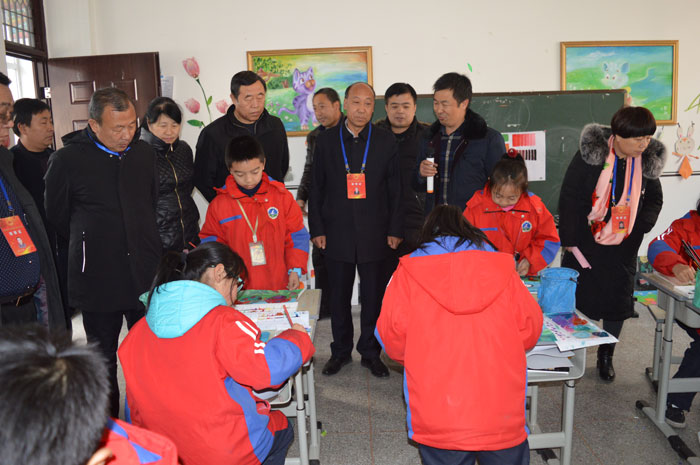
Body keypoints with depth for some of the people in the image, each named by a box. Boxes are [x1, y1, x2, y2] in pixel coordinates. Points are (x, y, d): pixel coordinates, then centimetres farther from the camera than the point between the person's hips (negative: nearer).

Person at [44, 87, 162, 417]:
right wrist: (91, 249, 9)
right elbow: (56, 218, 2)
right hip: (97, 278, -3)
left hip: (145, 274, 3)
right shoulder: (67, 160, -9)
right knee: (103, 358, 13)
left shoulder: (144, 153, 4)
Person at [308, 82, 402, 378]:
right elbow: (317, 188, 6)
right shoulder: (326, 140, 5)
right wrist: (317, 229, 1)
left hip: (375, 234, 0)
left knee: (374, 296, 6)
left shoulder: (386, 141, 4)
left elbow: (395, 189, 4)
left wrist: (394, 230, -1)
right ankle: (340, 351, 27)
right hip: (337, 233, 1)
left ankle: (371, 352, 24)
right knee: (338, 296, 9)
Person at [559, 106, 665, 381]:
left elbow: (654, 200, 14)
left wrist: (640, 227, -3)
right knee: (575, 297, 6)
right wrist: (569, 239, -12)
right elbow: (570, 197, -11)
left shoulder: (649, 161, 0)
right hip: (585, 244, -3)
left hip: (623, 248, 3)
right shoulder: (591, 153, -13)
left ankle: (606, 356, 30)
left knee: (617, 301, 10)